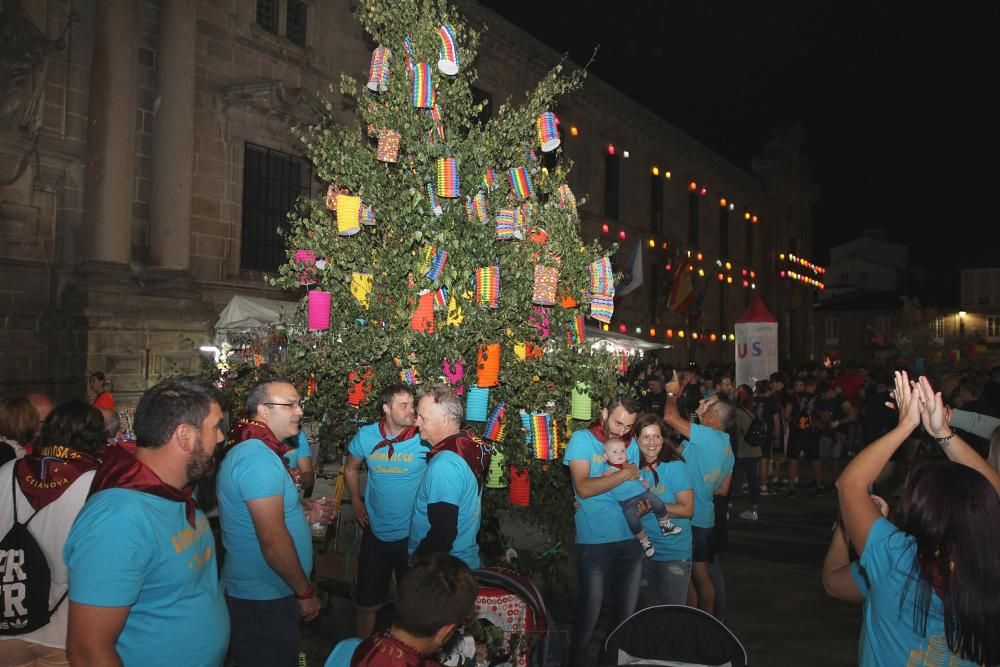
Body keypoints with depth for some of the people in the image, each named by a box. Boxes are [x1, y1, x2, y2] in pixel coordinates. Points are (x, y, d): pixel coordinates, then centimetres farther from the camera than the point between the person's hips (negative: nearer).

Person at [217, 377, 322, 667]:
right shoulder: (259, 458, -23)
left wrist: (304, 514, 10)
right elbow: (272, 540, -27)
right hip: (264, 599, -10)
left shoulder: (252, 450, 11)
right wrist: (305, 592, -17)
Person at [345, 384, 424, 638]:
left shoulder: (424, 439, -16)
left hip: (412, 535, -3)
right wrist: (356, 502, 8)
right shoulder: (365, 436, -5)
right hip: (375, 532, 3)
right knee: (366, 600, 18)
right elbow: (351, 469, 13)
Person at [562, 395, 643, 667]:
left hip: (630, 538, 5)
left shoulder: (631, 443, 10)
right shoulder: (582, 439, -6)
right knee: (589, 611, 2)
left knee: (628, 609, 13)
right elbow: (584, 488, -18)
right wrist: (623, 475, -14)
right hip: (595, 541, -5)